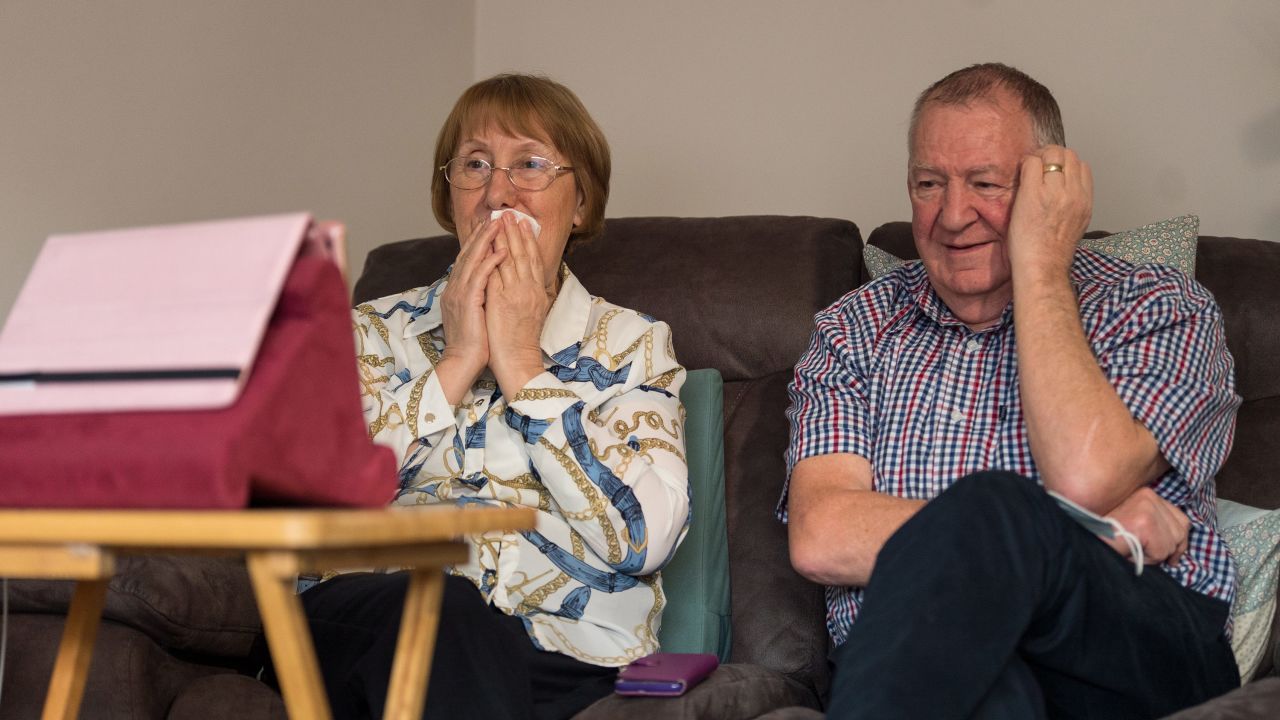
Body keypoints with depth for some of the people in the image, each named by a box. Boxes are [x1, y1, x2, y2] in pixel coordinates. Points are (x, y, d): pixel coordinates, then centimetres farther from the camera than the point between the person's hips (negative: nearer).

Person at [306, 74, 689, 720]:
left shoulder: (632, 345, 12)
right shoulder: (377, 330, 17)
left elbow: (643, 537, -7)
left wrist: (521, 364, -4)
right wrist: (458, 360, -4)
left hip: (563, 666, -1)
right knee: (443, 614, -35)